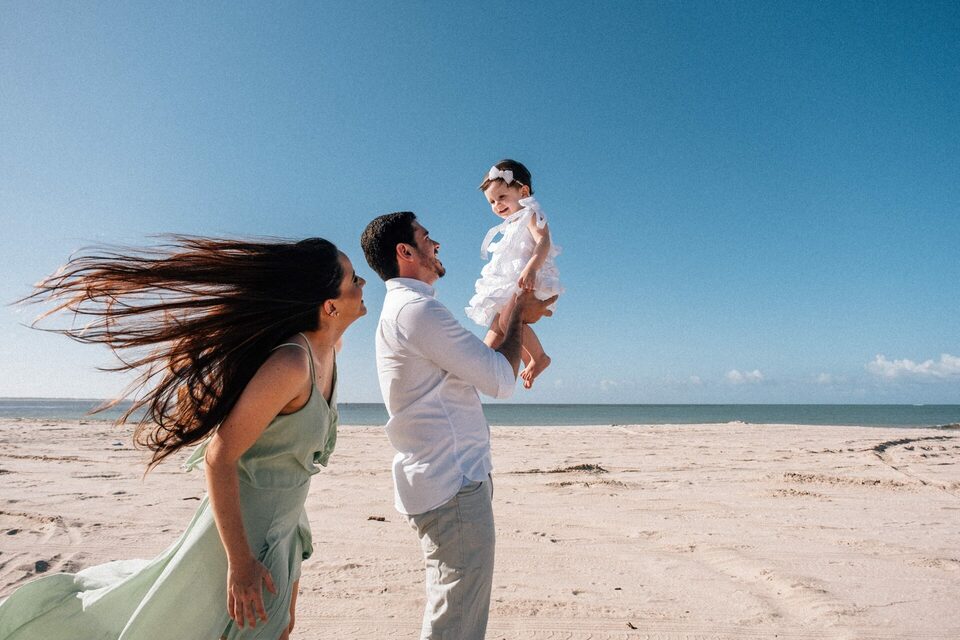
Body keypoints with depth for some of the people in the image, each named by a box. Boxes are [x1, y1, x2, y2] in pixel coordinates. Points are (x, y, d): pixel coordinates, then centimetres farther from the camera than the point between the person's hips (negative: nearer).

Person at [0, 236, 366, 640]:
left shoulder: (327, 349, -3)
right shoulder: (290, 363, -31)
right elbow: (219, 457, -27)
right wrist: (240, 563, -23)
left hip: (283, 527, 9)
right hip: (244, 530, -9)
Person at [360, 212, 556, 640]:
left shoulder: (402, 309, 18)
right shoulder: (416, 308, -16)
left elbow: (478, 361, 24)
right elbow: (501, 381, -15)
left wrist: (515, 316, 23)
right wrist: (518, 316, 0)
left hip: (446, 478, 11)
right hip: (453, 484, -11)